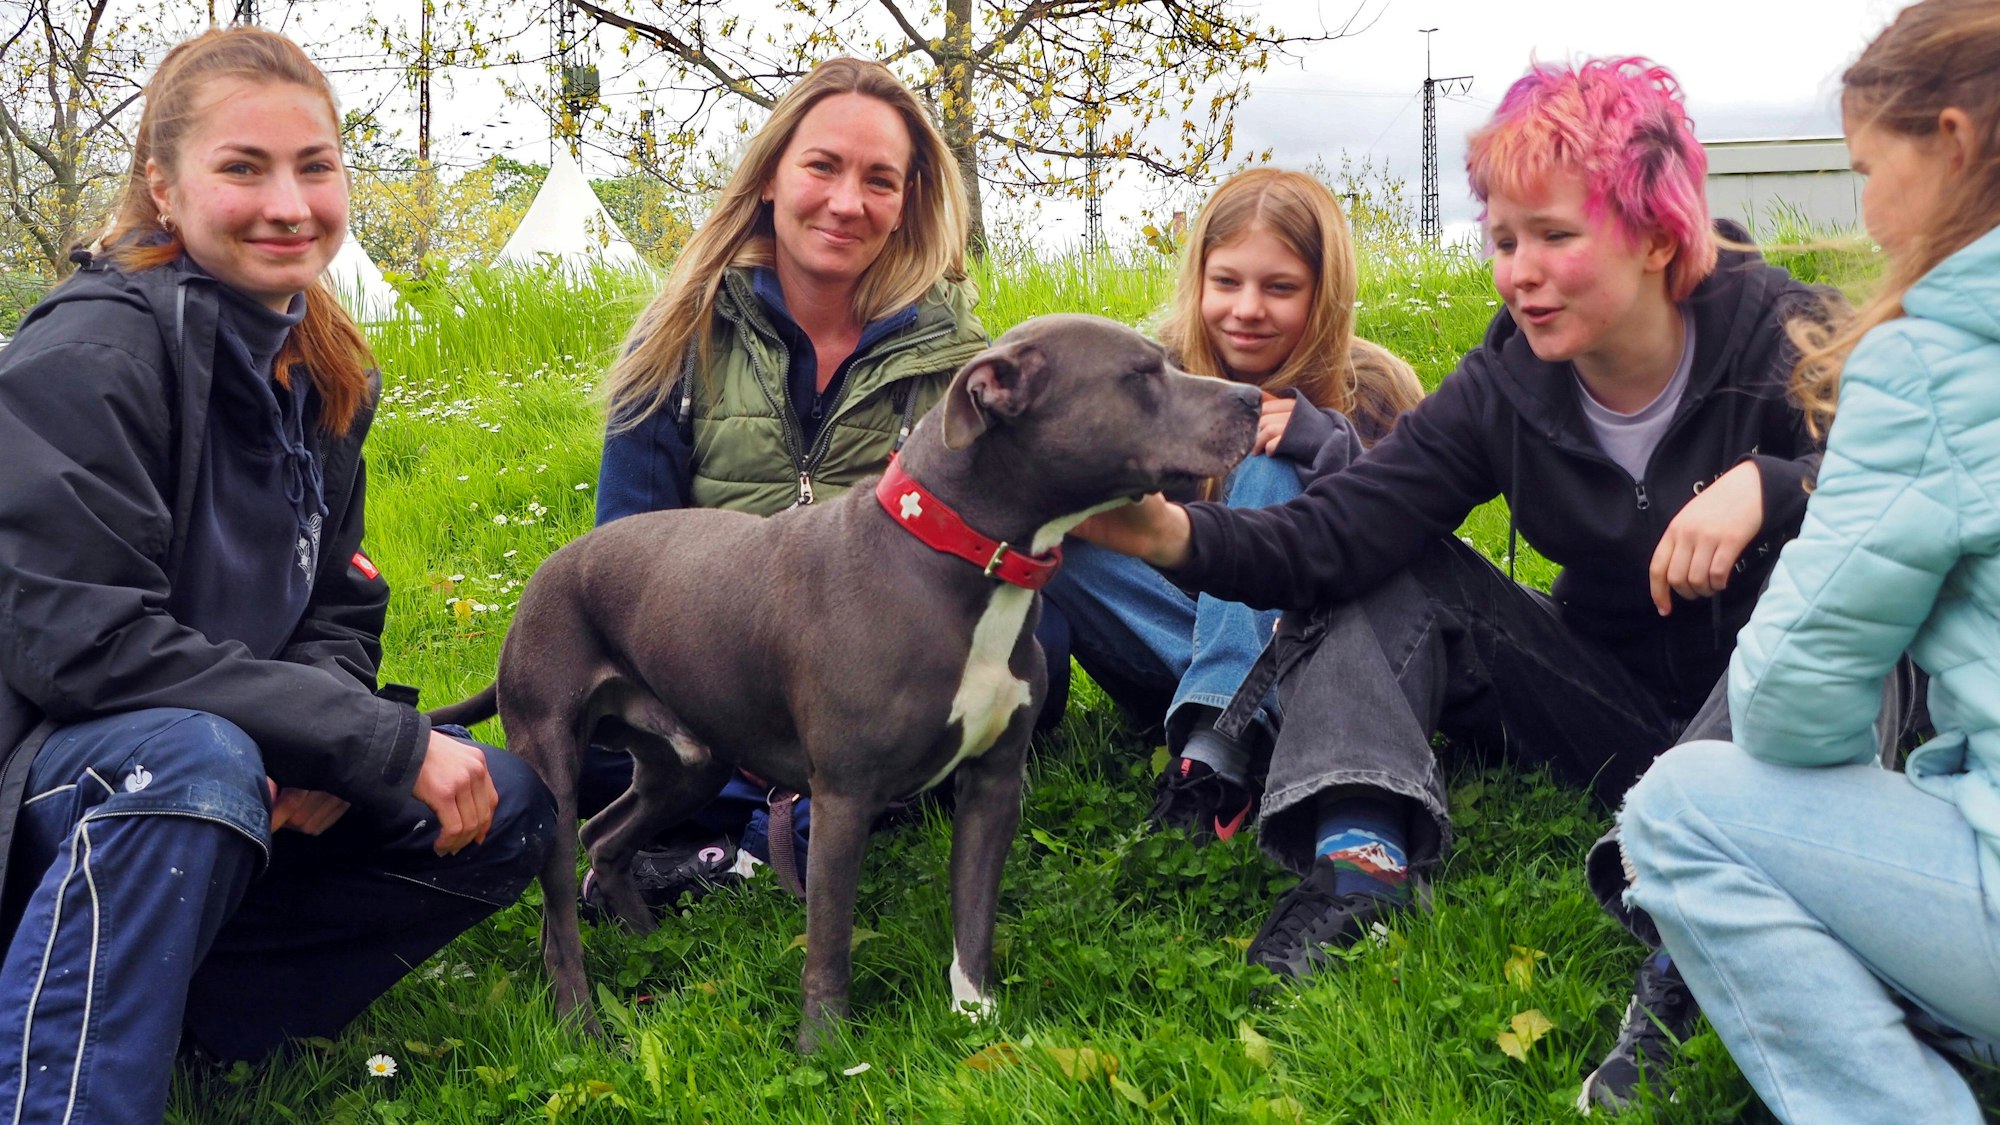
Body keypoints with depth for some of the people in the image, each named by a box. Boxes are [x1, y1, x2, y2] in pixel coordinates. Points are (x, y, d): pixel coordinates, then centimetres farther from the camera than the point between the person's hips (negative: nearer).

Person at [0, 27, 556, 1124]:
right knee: (194, 760, -38)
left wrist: (325, 755, -15)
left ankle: (155, 1004, -8)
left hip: (211, 768, 8)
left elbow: (335, 618, 10)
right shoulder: (90, 354, -17)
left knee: (507, 813, -6)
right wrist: (388, 746, -27)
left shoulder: (320, 376, 7)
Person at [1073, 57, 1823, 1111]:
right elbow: (1335, 535, -20)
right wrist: (1177, 536, -38)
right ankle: (1360, 859, -29)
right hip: (1612, 701, 4)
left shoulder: (1781, 338, -17)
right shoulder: (1507, 384, -9)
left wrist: (1768, 487, -42)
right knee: (1392, 573, -10)